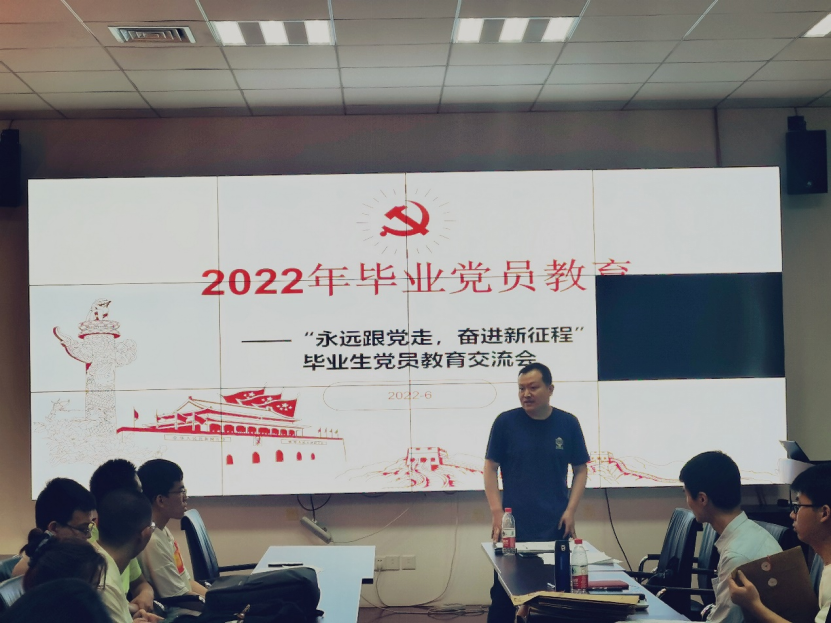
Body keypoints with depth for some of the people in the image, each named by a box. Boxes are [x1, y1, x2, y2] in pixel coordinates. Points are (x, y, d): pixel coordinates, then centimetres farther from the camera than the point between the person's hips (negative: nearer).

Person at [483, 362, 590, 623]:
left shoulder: (568, 423, 2)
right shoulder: (505, 422, -3)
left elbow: (581, 469, 9)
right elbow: (490, 468, 1)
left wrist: (571, 510, -2)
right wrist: (497, 513, -7)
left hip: (556, 527, 2)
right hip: (514, 526, -1)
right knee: (504, 595, 3)